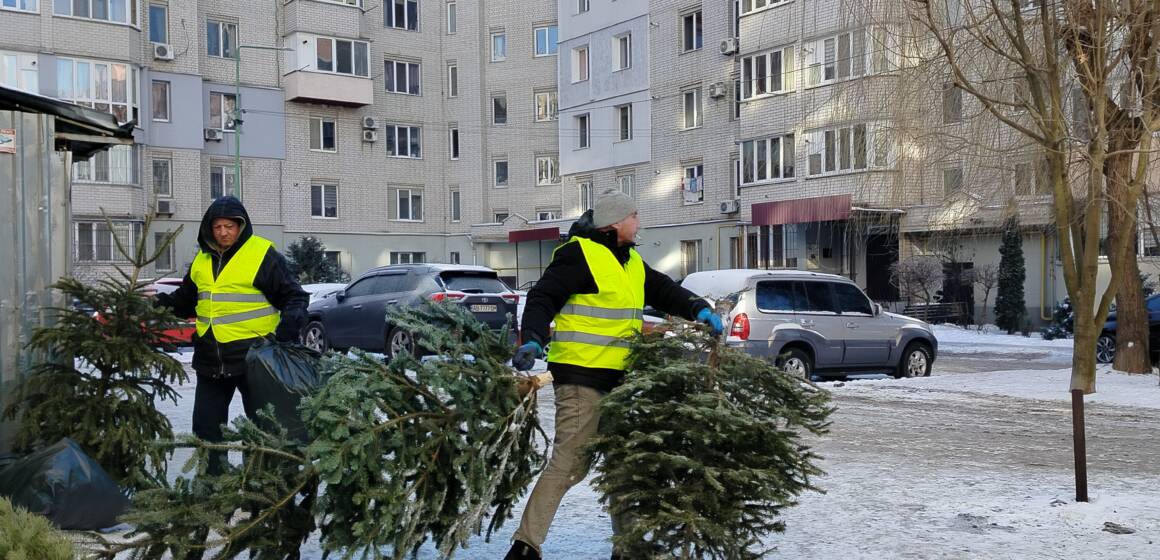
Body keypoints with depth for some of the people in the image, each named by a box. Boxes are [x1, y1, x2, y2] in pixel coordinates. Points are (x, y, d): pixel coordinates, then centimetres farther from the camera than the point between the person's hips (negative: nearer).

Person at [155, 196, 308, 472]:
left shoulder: (263, 254, -8)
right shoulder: (202, 260, 11)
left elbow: (294, 295, -6)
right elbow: (187, 300, 24)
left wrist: (292, 318, -24)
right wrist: (166, 302, 5)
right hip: (210, 359, 6)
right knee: (206, 426, 12)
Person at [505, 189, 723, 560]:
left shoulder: (631, 262, 17)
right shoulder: (579, 254, -10)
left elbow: (662, 290, 24)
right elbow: (543, 298, -16)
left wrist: (698, 309, 7)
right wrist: (533, 339, -31)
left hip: (617, 378, 10)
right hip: (581, 376, -9)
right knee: (569, 464, -12)